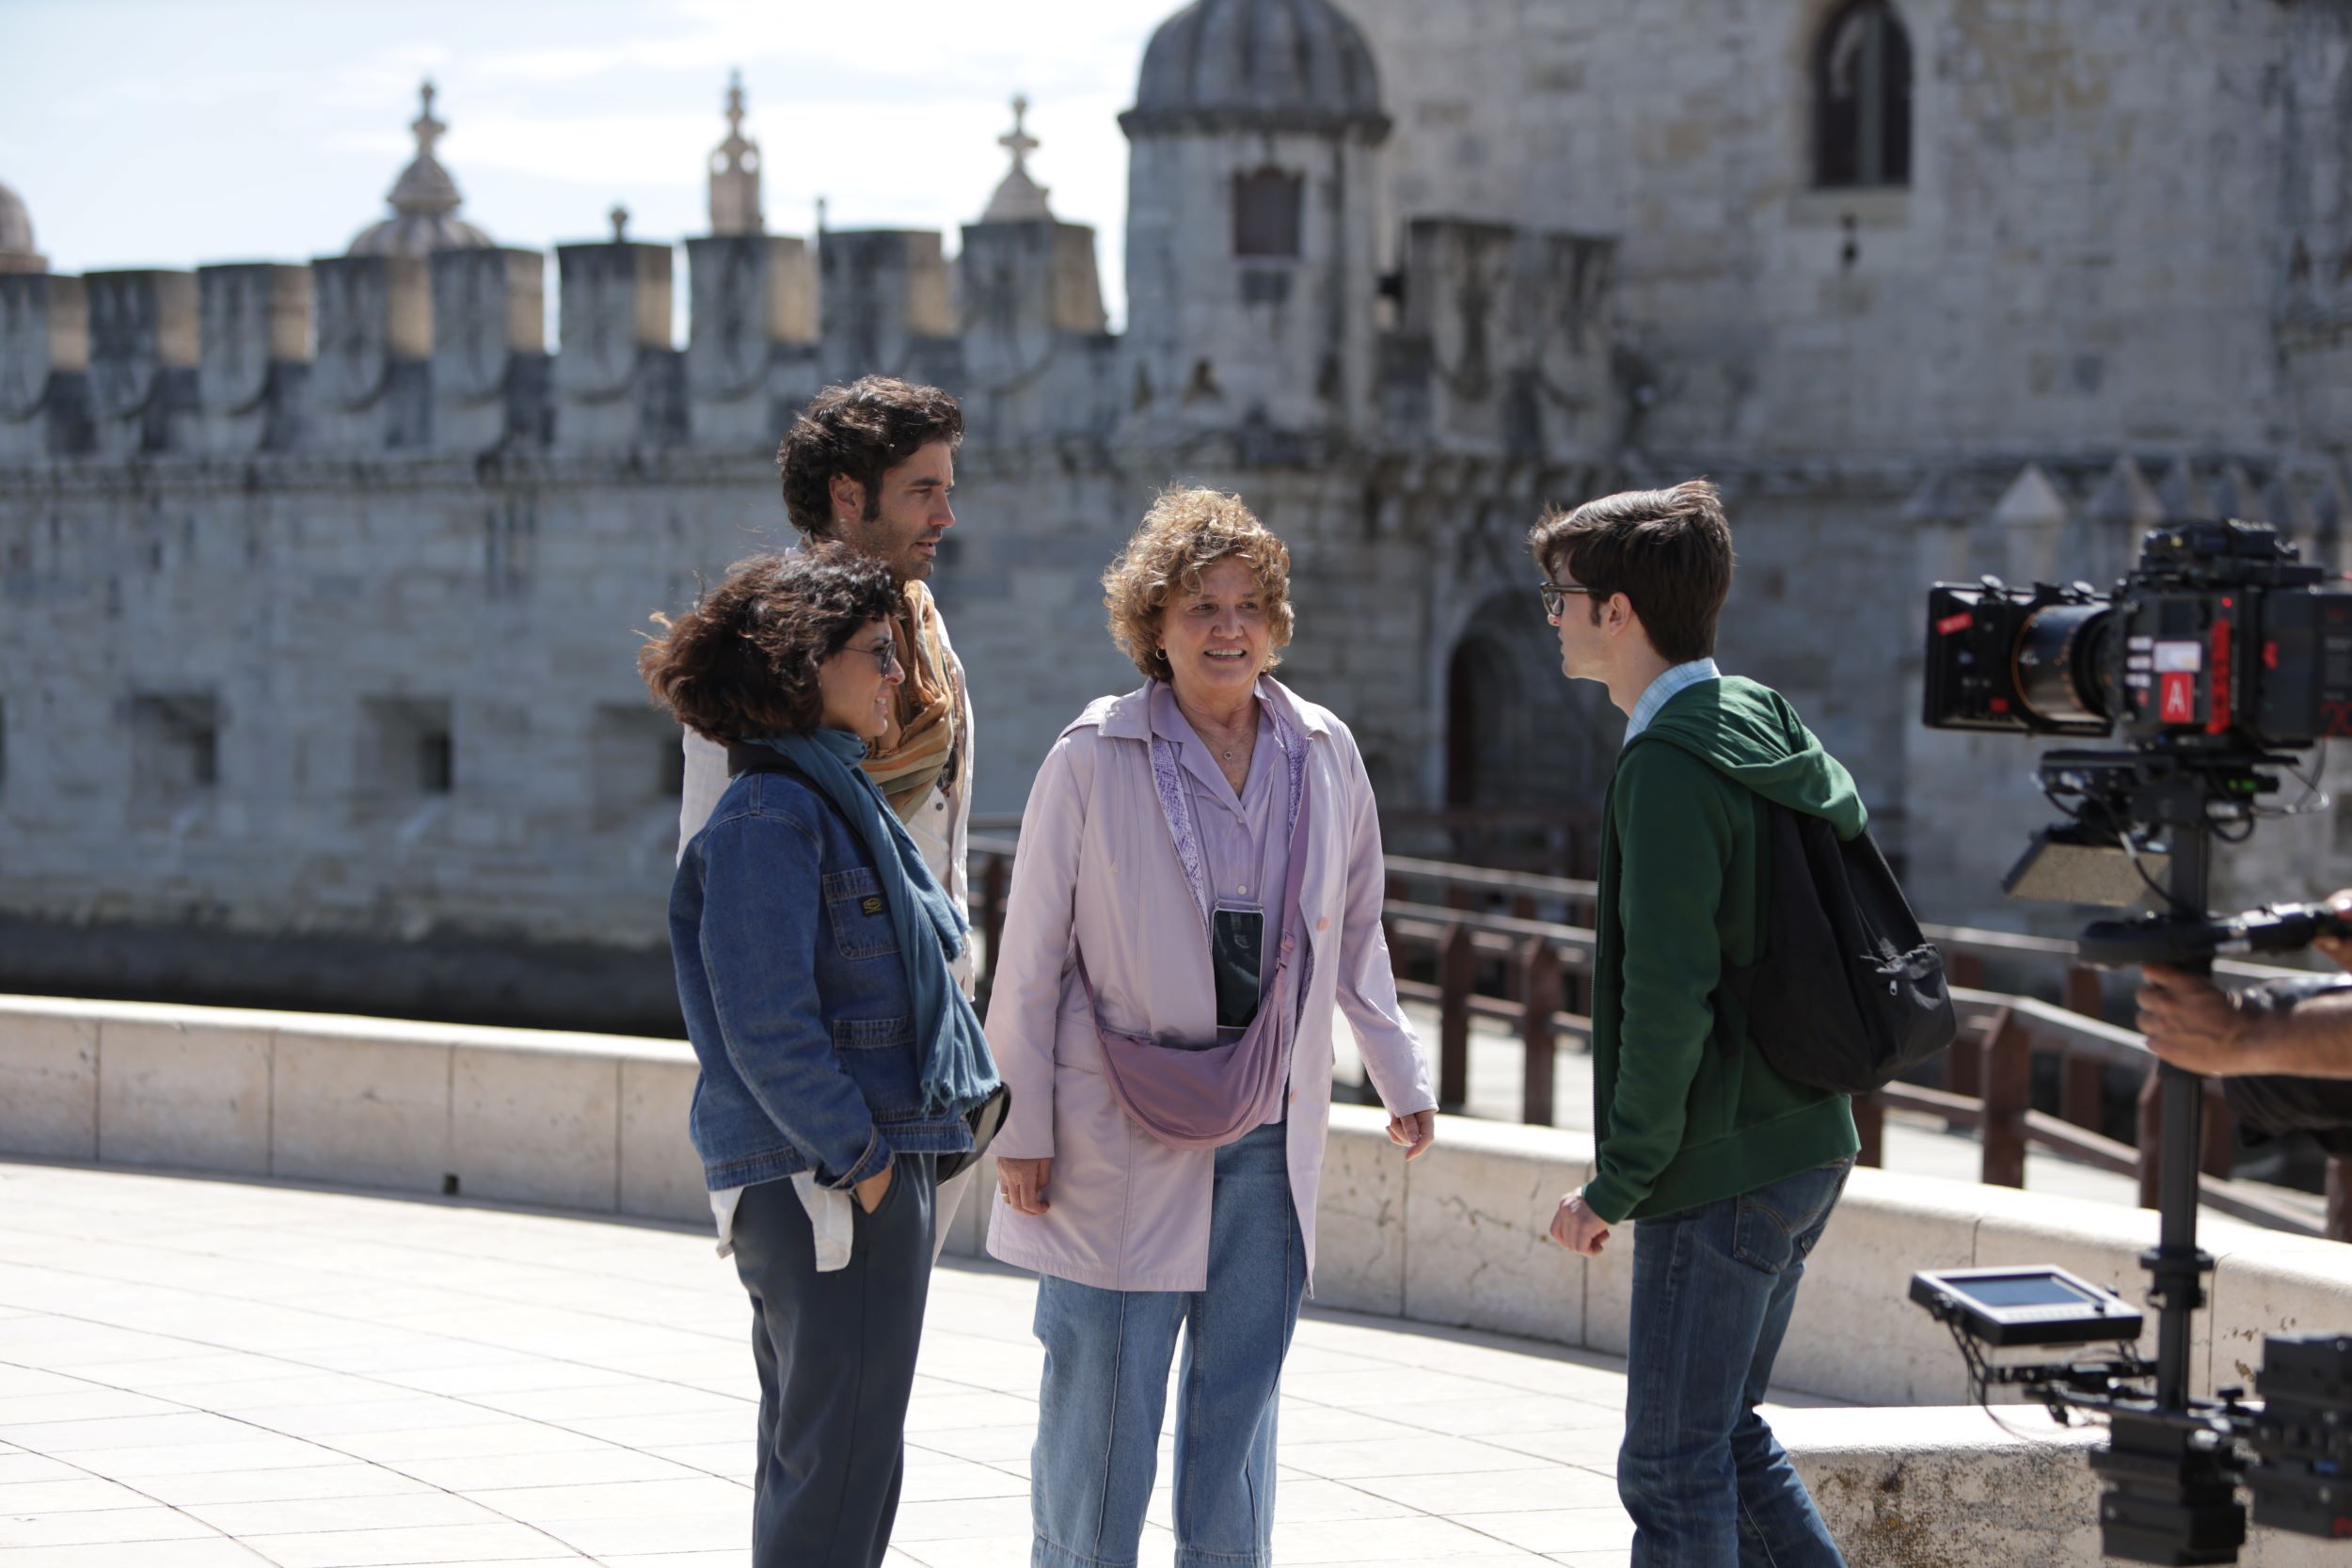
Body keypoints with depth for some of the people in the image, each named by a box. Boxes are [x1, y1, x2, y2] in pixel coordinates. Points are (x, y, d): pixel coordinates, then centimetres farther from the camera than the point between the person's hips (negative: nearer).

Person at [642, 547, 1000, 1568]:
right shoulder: (769, 818, -16)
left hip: (874, 1169, 10)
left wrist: (888, 1152, 15)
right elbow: (763, 1024, -21)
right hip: (825, 1186, -10)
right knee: (839, 1457, -5)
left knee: (813, 1454, 16)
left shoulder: (843, 798, 15)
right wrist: (858, 1157, -17)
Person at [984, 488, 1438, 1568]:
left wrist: (1402, 1080, 20)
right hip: (1119, 1134, -4)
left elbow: (1354, 939, 19)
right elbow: (1031, 960, -3)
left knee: (1239, 1399, 9)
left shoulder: (1324, 754, 6)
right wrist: (1022, 1128, -5)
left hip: (1269, 1133, 4)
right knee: (1102, 1398, -2)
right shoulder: (1093, 760, -6)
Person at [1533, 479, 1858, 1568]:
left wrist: (1617, 1181, -14)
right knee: (1724, 1435, 19)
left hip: (1721, 1169, -10)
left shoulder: (1669, 763, -17)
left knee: (1672, 1468, -2)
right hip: (1803, 1143, 10)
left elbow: (1667, 996, -22)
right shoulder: (1764, 726, 12)